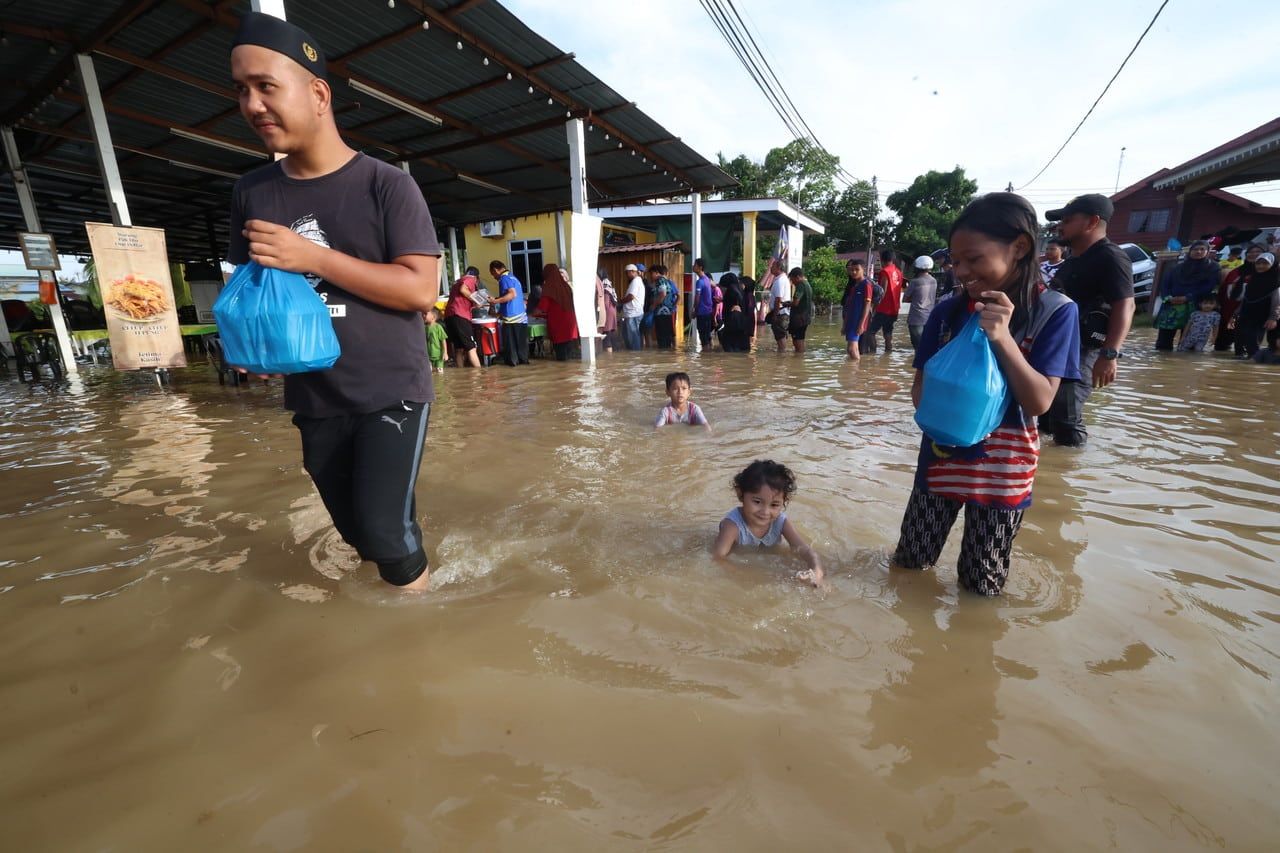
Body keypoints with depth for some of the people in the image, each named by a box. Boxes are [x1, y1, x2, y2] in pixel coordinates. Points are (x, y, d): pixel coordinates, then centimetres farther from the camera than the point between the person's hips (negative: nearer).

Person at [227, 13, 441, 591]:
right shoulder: (251, 193, 8)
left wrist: (314, 258, -18)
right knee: (357, 532, 15)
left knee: (385, 529, -11)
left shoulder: (386, 184, -7)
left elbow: (422, 289, -16)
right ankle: (396, 581, 40)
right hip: (314, 401, 6)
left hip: (392, 392, -5)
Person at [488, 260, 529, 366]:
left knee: (510, 341, 0)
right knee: (521, 340, 12)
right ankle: (523, 359, 16)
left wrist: (495, 301, -20)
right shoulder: (513, 277, 21)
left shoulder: (504, 278, -7)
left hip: (511, 317, -8)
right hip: (521, 316, 9)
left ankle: (512, 361, 3)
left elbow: (513, 294, -21)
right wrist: (500, 312, 29)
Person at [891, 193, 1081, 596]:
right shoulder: (948, 310, -3)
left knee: (982, 583, 13)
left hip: (1003, 467, -2)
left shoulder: (1054, 311, -10)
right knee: (909, 562, 14)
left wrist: (1001, 337, -28)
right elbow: (920, 385, 2)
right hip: (941, 457, 2)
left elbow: (1040, 400, -16)